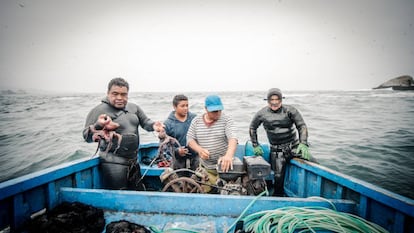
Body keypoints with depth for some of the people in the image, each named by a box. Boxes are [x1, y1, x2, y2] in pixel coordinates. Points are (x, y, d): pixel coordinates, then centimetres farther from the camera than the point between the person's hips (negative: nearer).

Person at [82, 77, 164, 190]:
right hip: (113, 164, -6)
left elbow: (145, 122, 12)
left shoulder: (134, 107, 5)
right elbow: (87, 136, -10)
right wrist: (98, 126, -30)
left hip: (133, 161, 6)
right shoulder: (99, 110, -10)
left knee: (138, 194, 21)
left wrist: (153, 125, -10)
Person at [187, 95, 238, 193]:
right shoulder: (196, 121, 1)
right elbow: (190, 139, 4)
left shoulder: (227, 120, -9)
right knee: (205, 191, 11)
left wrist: (229, 155, -41)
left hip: (223, 165, -2)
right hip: (205, 167, 3)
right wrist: (199, 149, -17)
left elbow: (233, 138, -22)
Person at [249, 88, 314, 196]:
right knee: (278, 177, -5)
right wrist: (255, 145, 10)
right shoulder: (262, 113, 0)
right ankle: (277, 197, 20)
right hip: (277, 151, 0)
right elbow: (252, 128, 13)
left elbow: (302, 126, -5)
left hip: (294, 147, 0)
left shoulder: (290, 110, -4)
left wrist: (303, 144, -18)